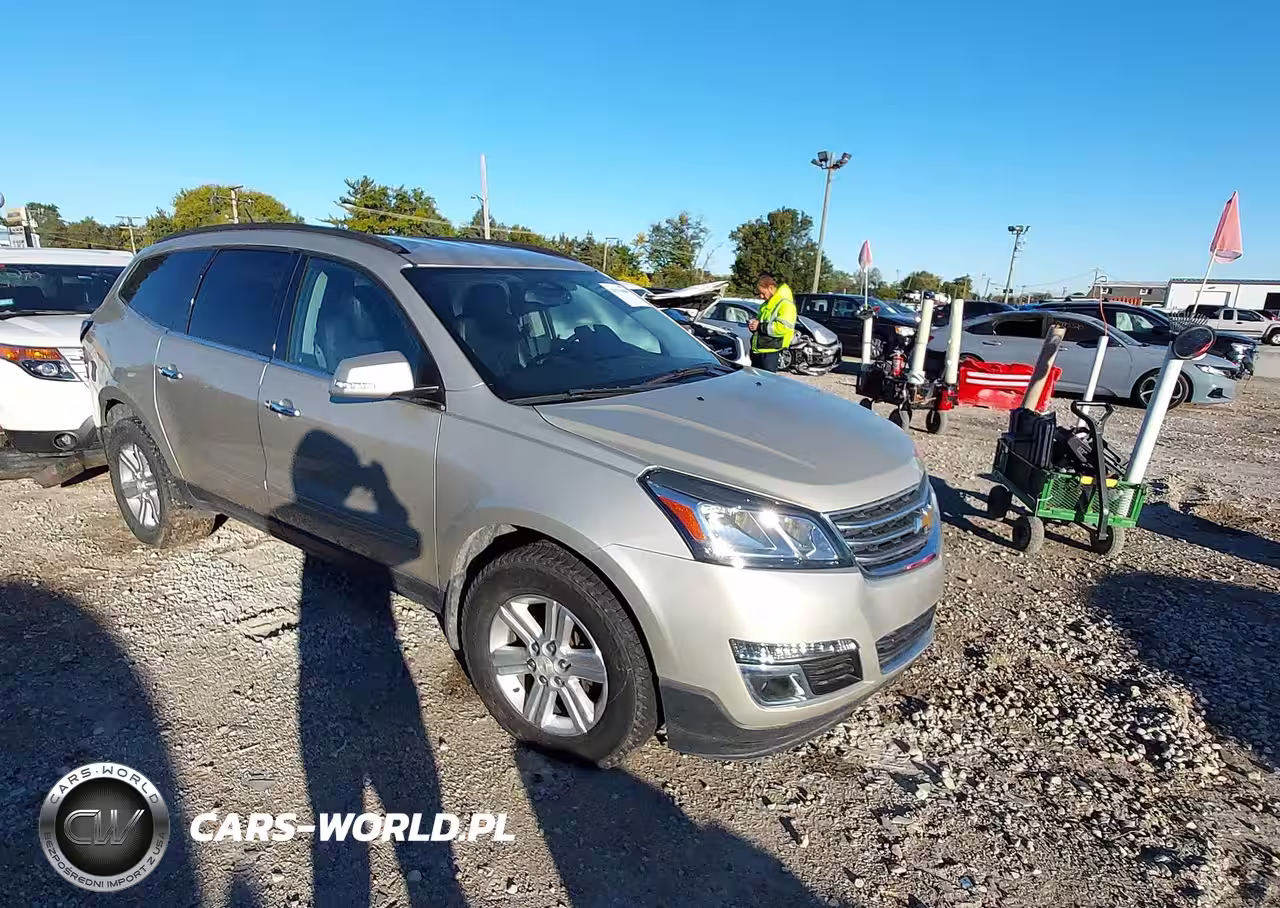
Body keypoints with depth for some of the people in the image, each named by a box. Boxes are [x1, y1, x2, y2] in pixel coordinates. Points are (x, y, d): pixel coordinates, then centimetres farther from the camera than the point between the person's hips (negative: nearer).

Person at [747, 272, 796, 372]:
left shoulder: (785, 304, -11)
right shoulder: (767, 304, 20)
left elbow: (783, 327, -23)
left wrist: (760, 326, -18)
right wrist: (753, 324, 8)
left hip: (769, 352, -10)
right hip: (757, 349, 10)